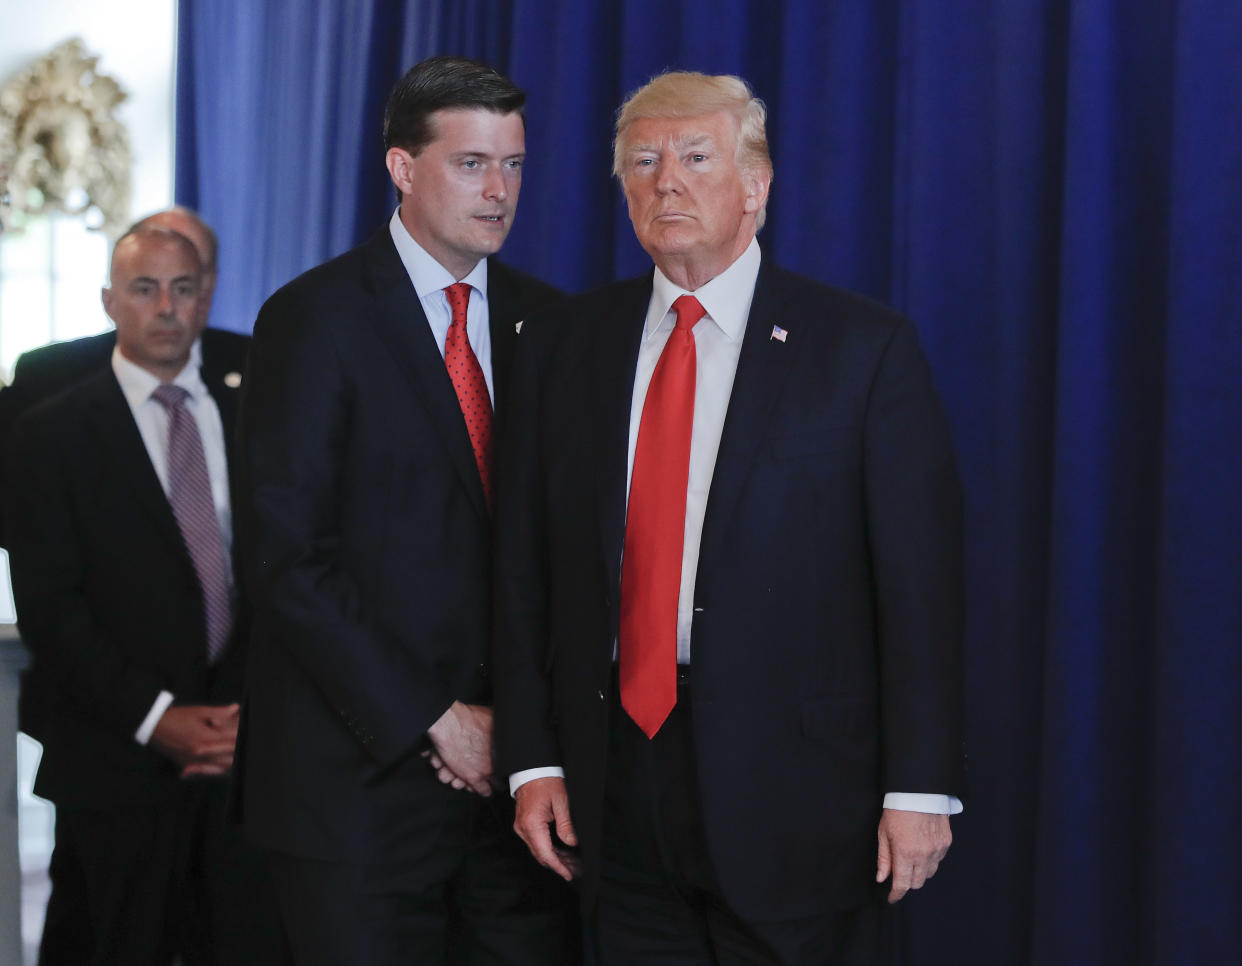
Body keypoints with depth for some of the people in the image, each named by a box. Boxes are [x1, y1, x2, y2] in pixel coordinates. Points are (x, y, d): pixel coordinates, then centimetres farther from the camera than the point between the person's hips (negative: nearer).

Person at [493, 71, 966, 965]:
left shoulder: (862, 346, -3)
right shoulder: (561, 344, 9)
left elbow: (921, 580, -6)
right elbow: (524, 566, 9)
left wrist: (919, 787, -10)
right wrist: (533, 758, 3)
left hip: (793, 796, -3)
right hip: (617, 782, 4)